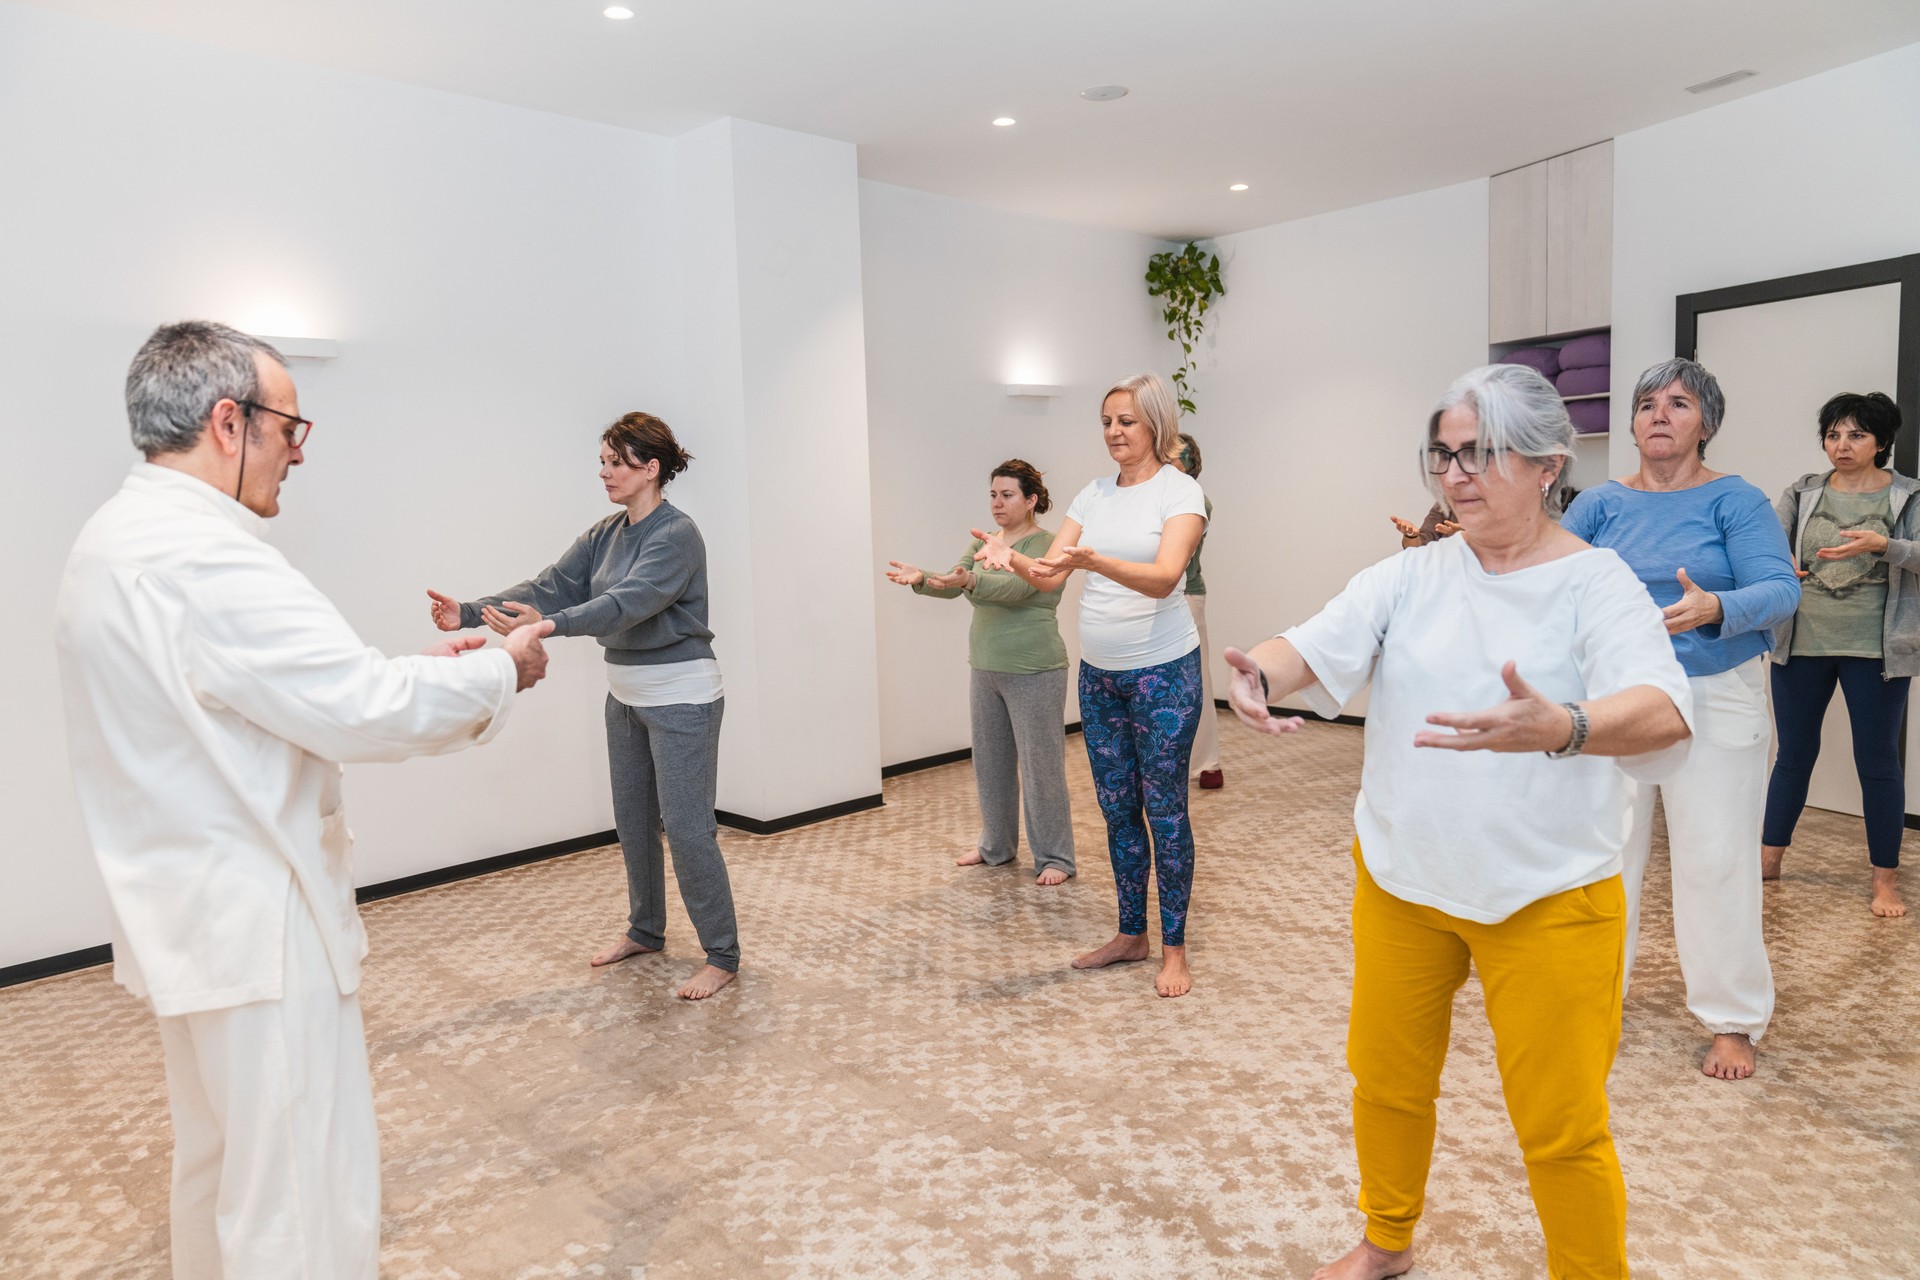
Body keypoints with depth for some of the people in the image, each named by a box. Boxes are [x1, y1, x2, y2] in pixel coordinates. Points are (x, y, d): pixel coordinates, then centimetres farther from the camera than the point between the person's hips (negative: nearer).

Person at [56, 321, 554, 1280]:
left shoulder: (112, 542, 9)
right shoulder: (201, 555, -24)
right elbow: (366, 712, -27)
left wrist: (422, 668, 9)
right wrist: (501, 670, -10)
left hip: (187, 917, 11)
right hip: (257, 930, -11)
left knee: (220, 1164, 26)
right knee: (307, 1201, 2)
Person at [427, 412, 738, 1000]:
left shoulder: (677, 534, -19)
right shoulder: (606, 533, 7)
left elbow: (627, 603, -33)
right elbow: (551, 585, -1)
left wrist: (547, 625, -46)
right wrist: (471, 612, -12)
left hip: (680, 697, -8)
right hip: (625, 693, 9)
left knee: (686, 827, -5)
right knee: (632, 819, 17)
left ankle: (722, 956, 9)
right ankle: (645, 930, 35)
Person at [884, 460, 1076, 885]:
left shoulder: (1045, 544, -10)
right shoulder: (984, 543, 11)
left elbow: (1016, 587, -27)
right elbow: (953, 583, -2)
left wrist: (970, 581, -44)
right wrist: (921, 579, -23)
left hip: (1033, 672, -7)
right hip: (986, 670, 7)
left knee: (1041, 764, -1)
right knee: (990, 761, 14)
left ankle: (1054, 857, 11)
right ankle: (996, 846, 29)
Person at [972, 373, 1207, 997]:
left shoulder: (1180, 491, -8)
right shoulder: (1095, 494, 8)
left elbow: (1164, 577, -24)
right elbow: (1049, 574, 1)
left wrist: (1094, 560, -39)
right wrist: (1014, 559, -21)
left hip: (1163, 671, -5)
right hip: (1099, 674, 6)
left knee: (1165, 810, 2)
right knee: (1116, 809, 13)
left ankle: (1174, 948, 16)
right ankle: (1131, 934, 28)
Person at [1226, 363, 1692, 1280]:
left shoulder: (1596, 585, -11)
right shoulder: (1412, 576, 0)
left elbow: (1663, 713, -26)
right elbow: (1318, 644, -12)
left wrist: (1560, 729, -48)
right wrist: (1258, 673, -35)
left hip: (1546, 897, -4)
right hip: (1400, 879, 4)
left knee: (1561, 1127, 6)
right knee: (1386, 1080, 20)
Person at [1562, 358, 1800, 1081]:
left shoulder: (1735, 501, -6)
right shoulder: (1603, 503, 4)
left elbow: (1780, 592, -16)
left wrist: (1713, 608, -36)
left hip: (1713, 699, -3)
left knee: (1714, 858, 1)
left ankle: (1733, 1020, 18)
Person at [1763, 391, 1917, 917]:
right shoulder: (1803, 493, 5)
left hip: (1875, 650, -1)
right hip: (1801, 644, 2)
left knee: (1878, 762, 6)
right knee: (1794, 754, 11)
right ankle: (1768, 858, 22)